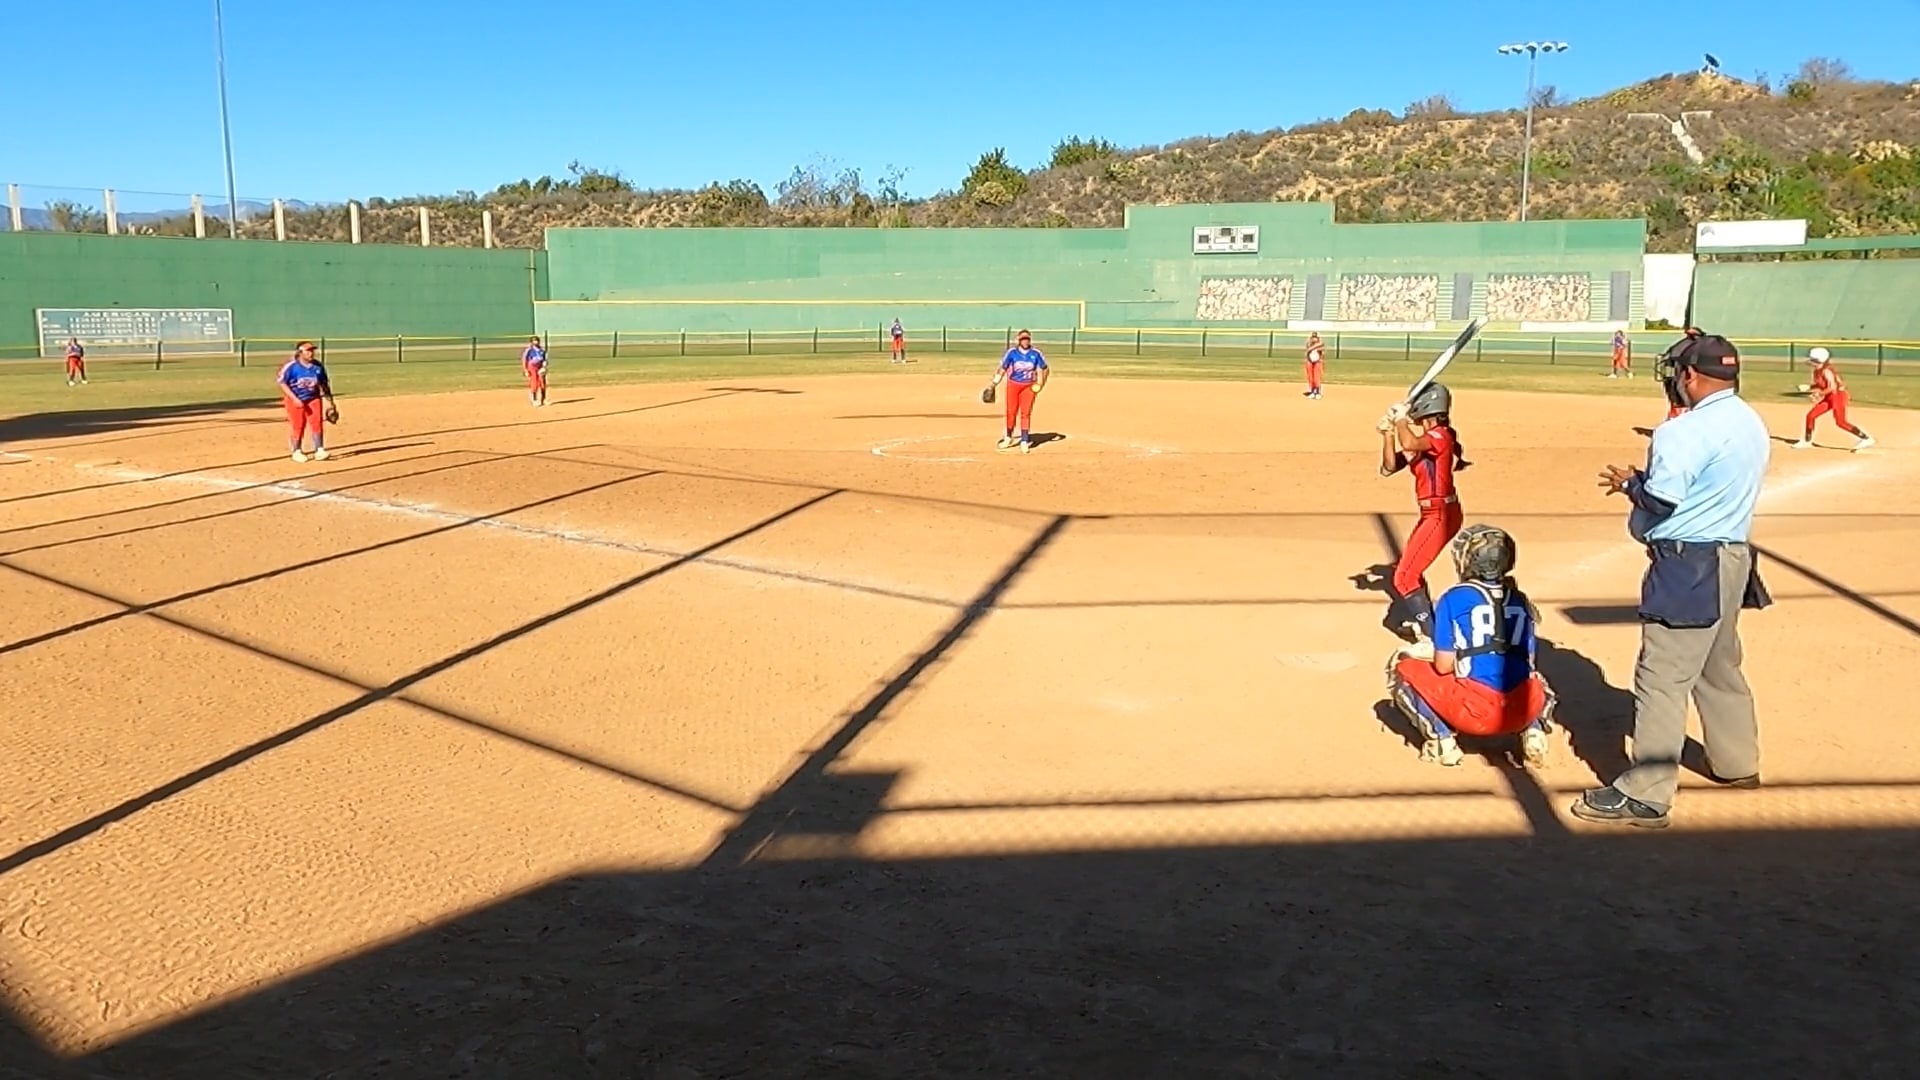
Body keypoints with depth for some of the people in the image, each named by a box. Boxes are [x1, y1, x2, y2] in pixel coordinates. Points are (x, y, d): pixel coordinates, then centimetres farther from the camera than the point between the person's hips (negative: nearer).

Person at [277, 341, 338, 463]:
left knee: (317, 424, -5)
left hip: (313, 398, 3)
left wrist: (330, 402, 8)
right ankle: (297, 452, 15)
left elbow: (324, 385, 7)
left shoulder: (318, 366, -3)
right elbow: (282, 383, -13)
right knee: (298, 426, 1)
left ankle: (319, 451, 0)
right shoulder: (291, 366, -16)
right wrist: (295, 399, -21)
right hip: (295, 399, -3)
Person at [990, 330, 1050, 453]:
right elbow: (1002, 369, -3)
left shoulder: (1035, 354, -2)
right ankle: (1009, 438, 24)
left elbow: (1044, 369, 7)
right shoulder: (1012, 352, -5)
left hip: (1029, 387, 0)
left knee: (1026, 413, -5)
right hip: (1013, 385, 0)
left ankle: (1024, 442, -2)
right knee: (1011, 412, 4)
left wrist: (1041, 384, -6)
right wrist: (994, 384, -8)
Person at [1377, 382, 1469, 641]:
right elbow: (1389, 468, 7)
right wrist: (1388, 435, -4)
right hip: (1433, 513, 10)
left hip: (1441, 515, -10)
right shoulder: (1423, 440, 10)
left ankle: (1435, 637, -10)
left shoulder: (1441, 435, -17)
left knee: (1405, 577, -12)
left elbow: (1409, 444, -38)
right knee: (1408, 568, 29)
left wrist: (1400, 419, -20)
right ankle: (1423, 618, 49)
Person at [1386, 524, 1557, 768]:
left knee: (1401, 667, 16)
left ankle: (1441, 739, 3)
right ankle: (1533, 732, 10)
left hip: (1472, 711, -5)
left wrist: (1431, 651, 21)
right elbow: (1530, 664, 18)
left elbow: (1443, 667, -3)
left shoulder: (1453, 599, 1)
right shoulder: (1521, 601, 15)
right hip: (1523, 711, 5)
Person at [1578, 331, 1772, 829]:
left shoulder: (1686, 430, -19)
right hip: (1733, 558, 10)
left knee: (1662, 677, -7)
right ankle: (1736, 761, 40)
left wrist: (1630, 483, -3)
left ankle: (1645, 795, -5)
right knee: (1720, 667, 25)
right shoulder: (1753, 424, 10)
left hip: (1688, 567, -10)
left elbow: (1661, 500, -22)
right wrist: (1645, 480, 12)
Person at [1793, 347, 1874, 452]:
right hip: (1829, 397, 9)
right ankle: (1806, 441, 19)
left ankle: (1866, 439, -6)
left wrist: (1820, 394, -18)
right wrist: (1810, 388, -3)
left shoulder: (1826, 371, -21)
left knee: (1841, 422, -12)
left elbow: (1832, 387, -26)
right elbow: (1819, 385, 15)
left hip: (1838, 395, -9)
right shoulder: (1817, 371, 6)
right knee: (1811, 415, 8)